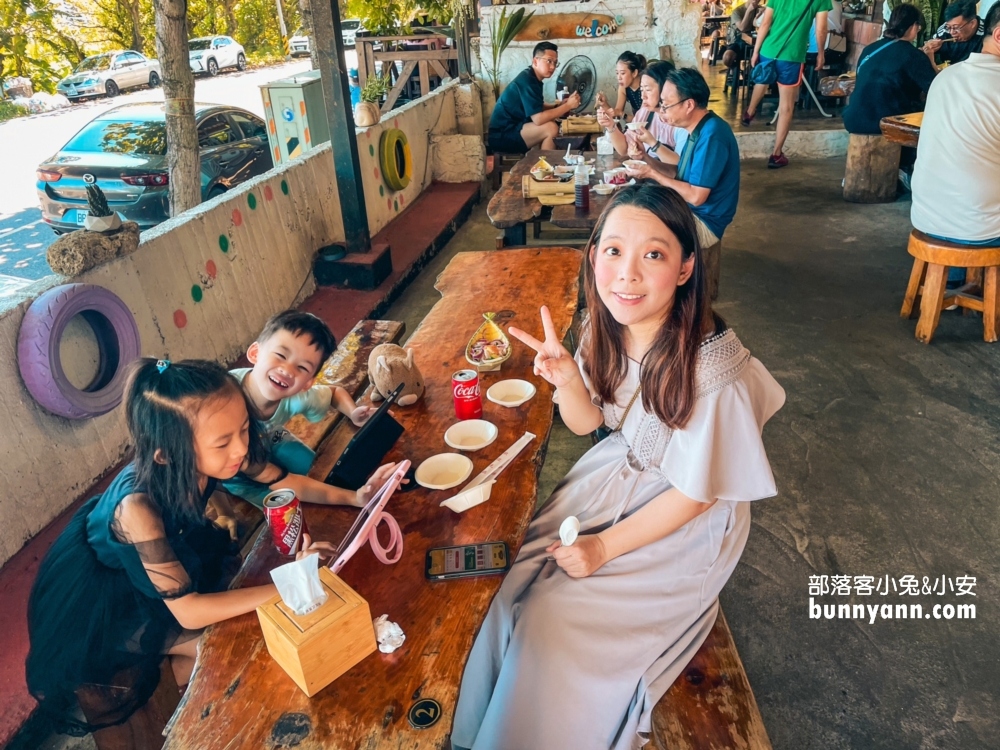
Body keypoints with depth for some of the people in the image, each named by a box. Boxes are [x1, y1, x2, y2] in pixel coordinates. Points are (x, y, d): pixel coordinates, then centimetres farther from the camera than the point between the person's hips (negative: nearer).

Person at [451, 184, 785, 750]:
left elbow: (696, 493, -19)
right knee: (516, 591, -3)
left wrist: (606, 547, -17)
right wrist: (565, 378, -20)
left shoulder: (714, 368, -32)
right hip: (618, 472, 6)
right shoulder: (607, 328, -14)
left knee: (553, 623, -10)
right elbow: (587, 422, 1)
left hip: (685, 524, -5)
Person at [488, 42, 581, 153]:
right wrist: (568, 106, -15)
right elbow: (538, 119, -25)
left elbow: (537, 109, 21)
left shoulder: (532, 78, 10)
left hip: (511, 129, 10)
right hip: (502, 136, -10)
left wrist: (561, 105, 5)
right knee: (551, 128, -20)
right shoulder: (527, 80, -18)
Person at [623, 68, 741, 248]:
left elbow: (696, 196, -26)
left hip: (704, 222, -9)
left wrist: (652, 174, -17)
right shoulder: (699, 129, 4)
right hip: (688, 211, 9)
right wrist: (645, 158, -4)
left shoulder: (711, 136, -25)